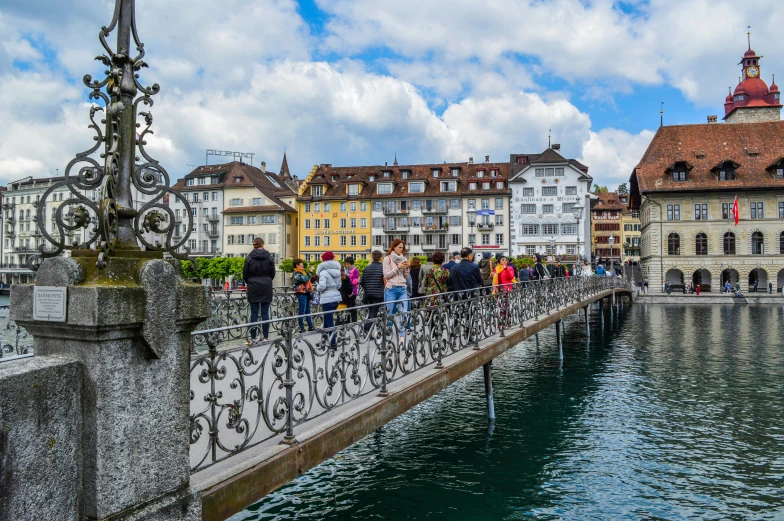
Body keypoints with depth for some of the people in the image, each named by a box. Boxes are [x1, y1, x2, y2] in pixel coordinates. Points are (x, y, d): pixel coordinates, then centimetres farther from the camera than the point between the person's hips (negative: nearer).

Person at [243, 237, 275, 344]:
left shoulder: (249, 257, -4)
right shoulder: (269, 257, -1)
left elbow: (245, 274, 0)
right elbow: (273, 273, 3)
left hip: (253, 288, 0)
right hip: (266, 288, 1)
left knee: (254, 313, 3)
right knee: (265, 313, 4)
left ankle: (253, 338, 4)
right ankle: (266, 337, 6)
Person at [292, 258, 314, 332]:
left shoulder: (302, 272, 19)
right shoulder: (296, 274, -12)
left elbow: (308, 280, 23)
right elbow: (305, 279, -26)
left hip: (306, 293, 10)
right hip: (301, 294, -10)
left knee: (308, 311, 13)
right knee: (302, 311, -5)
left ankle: (310, 327, 19)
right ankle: (301, 328, 0)